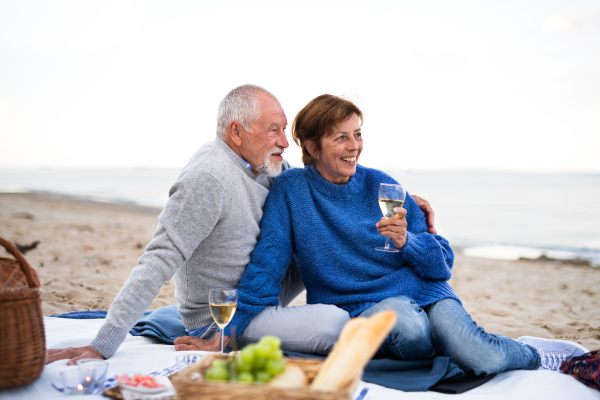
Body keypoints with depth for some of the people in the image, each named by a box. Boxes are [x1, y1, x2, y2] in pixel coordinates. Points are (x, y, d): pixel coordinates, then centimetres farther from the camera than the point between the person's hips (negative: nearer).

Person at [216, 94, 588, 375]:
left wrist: (406, 241, -17)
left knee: (483, 359, -28)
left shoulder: (380, 185, 3)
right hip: (359, 305, -1)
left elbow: (442, 263, 4)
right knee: (406, 325, -37)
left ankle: (534, 353, 5)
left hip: (421, 288, 1)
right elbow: (266, 264, 1)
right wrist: (235, 334, -6)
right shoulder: (291, 189, -2)